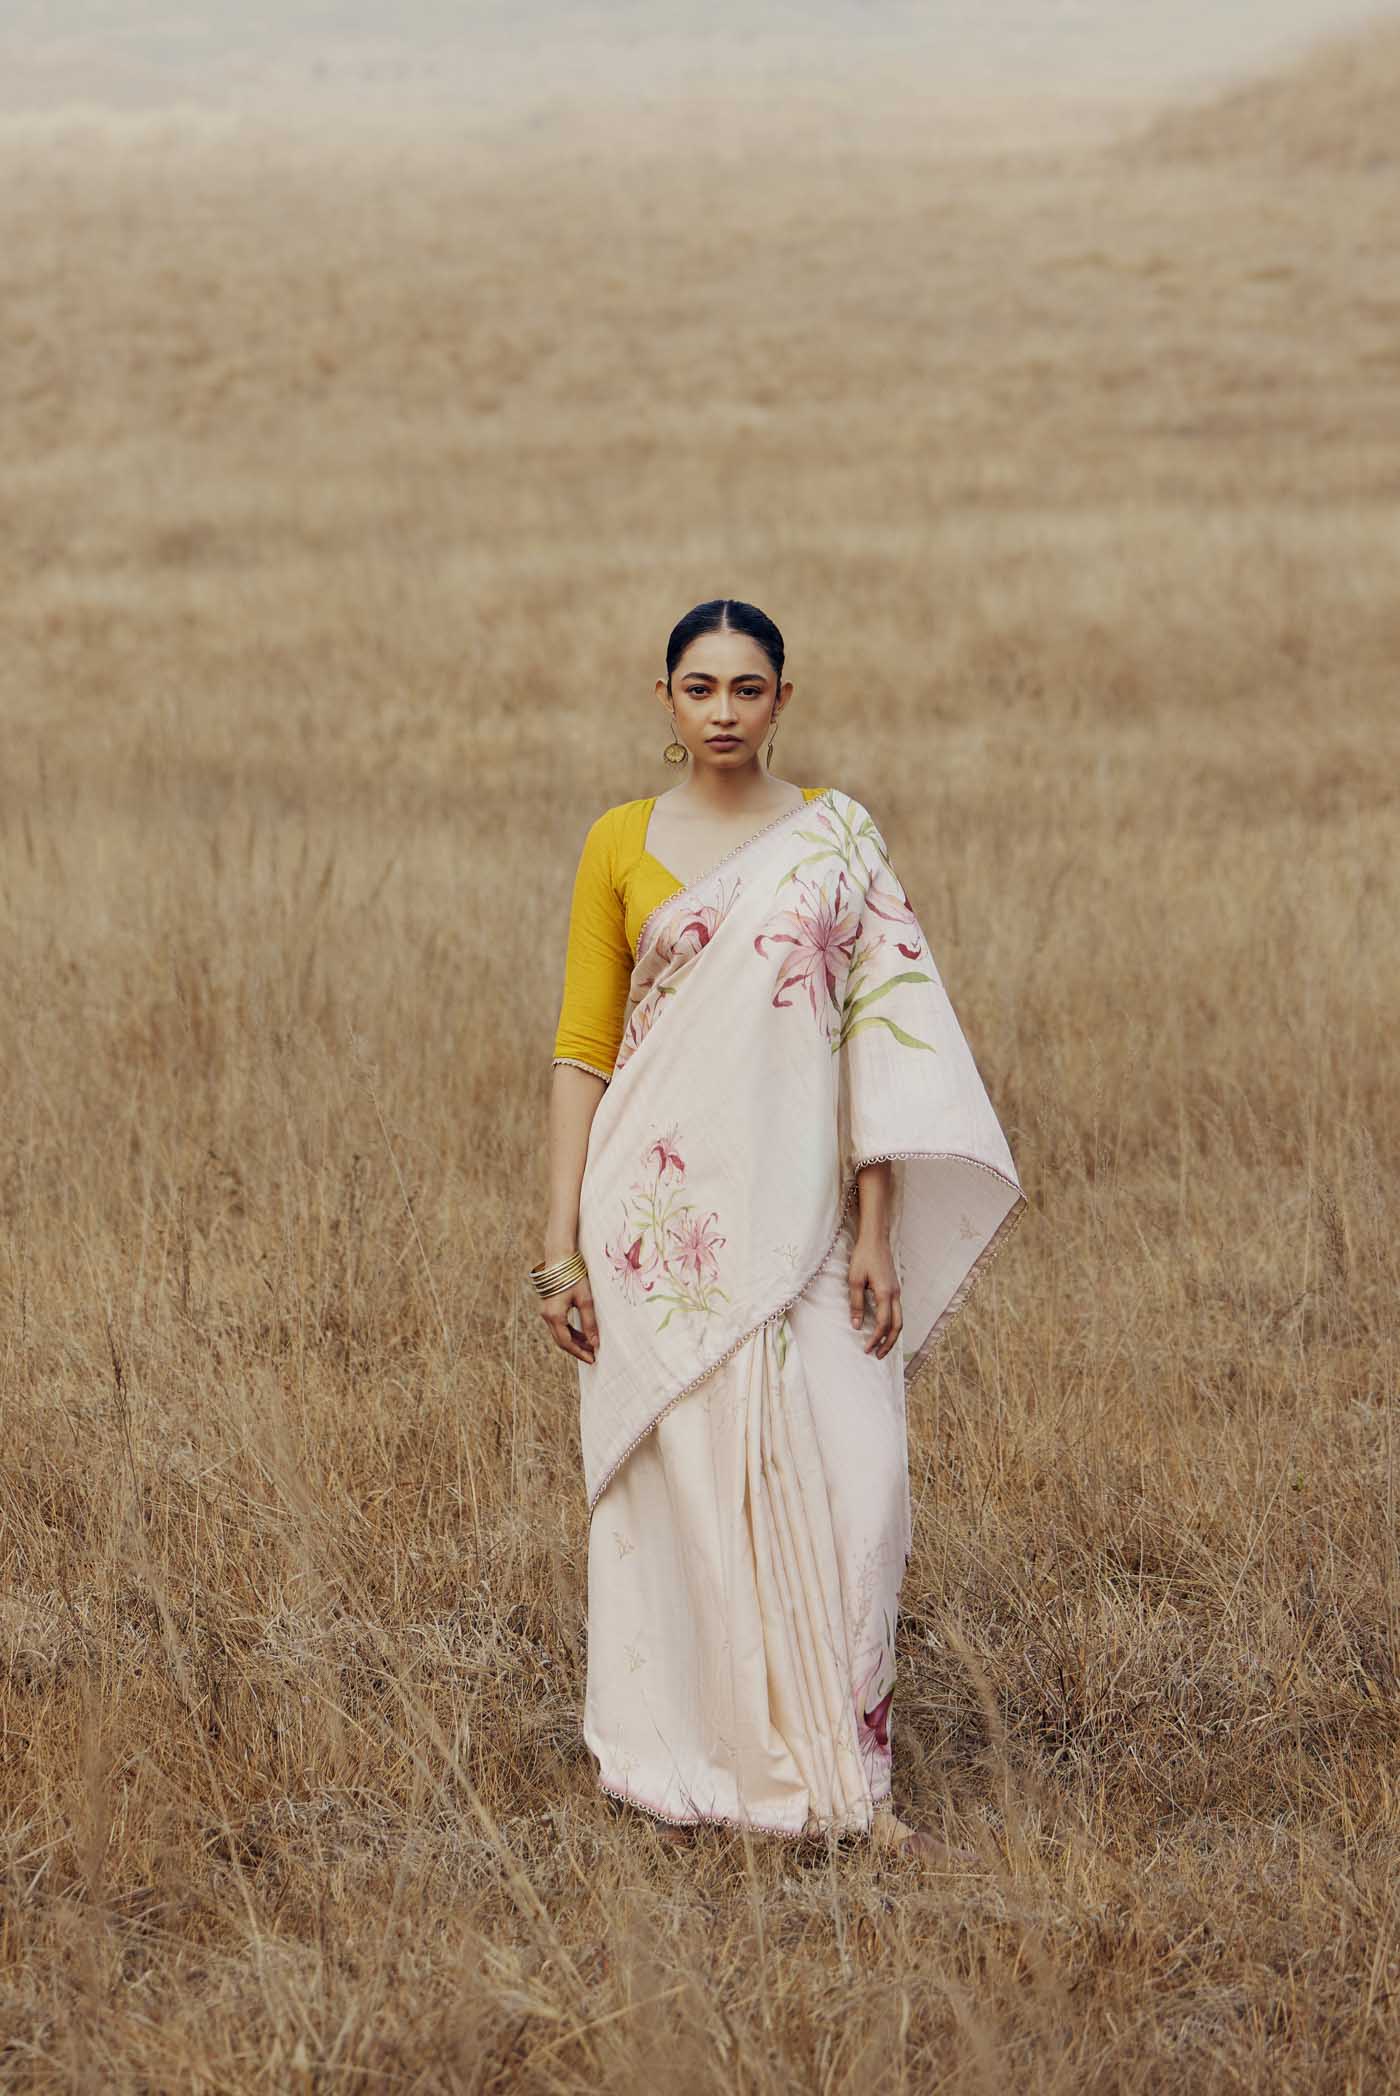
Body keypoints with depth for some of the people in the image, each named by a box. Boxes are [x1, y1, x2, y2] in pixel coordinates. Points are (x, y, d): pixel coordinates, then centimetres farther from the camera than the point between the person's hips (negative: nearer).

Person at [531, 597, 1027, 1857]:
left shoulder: (836, 834, 5)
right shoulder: (621, 844, 5)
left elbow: (884, 1029, 1)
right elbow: (584, 1046, 5)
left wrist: (877, 1231, -6)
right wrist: (561, 1243, -1)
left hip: (797, 1205, 0)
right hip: (662, 1205, 0)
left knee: (844, 1480, -7)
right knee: (679, 1474, 2)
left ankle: (844, 1777, 1)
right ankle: (684, 1764, 15)